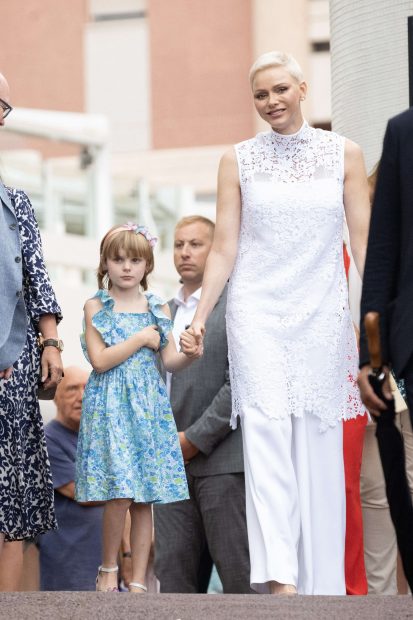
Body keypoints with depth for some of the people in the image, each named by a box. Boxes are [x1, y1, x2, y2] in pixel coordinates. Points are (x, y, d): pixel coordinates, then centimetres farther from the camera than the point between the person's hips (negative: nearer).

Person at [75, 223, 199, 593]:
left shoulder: (158, 309, 11)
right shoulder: (96, 307, 2)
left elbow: (170, 361, 5)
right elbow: (100, 360, -8)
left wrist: (190, 354, -15)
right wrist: (140, 339, -8)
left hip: (149, 407, 3)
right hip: (110, 406, -3)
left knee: (145, 499, 1)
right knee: (120, 494, -13)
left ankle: (139, 581, 4)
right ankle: (108, 568, 7)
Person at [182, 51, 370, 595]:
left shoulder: (343, 154, 7)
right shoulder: (239, 161, 6)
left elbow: (364, 241, 5)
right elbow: (224, 248, 6)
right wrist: (200, 318, 0)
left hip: (323, 315, 1)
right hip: (258, 312, -1)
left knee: (318, 444, 1)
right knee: (267, 433, -15)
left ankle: (321, 580, 7)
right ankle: (279, 576, -25)